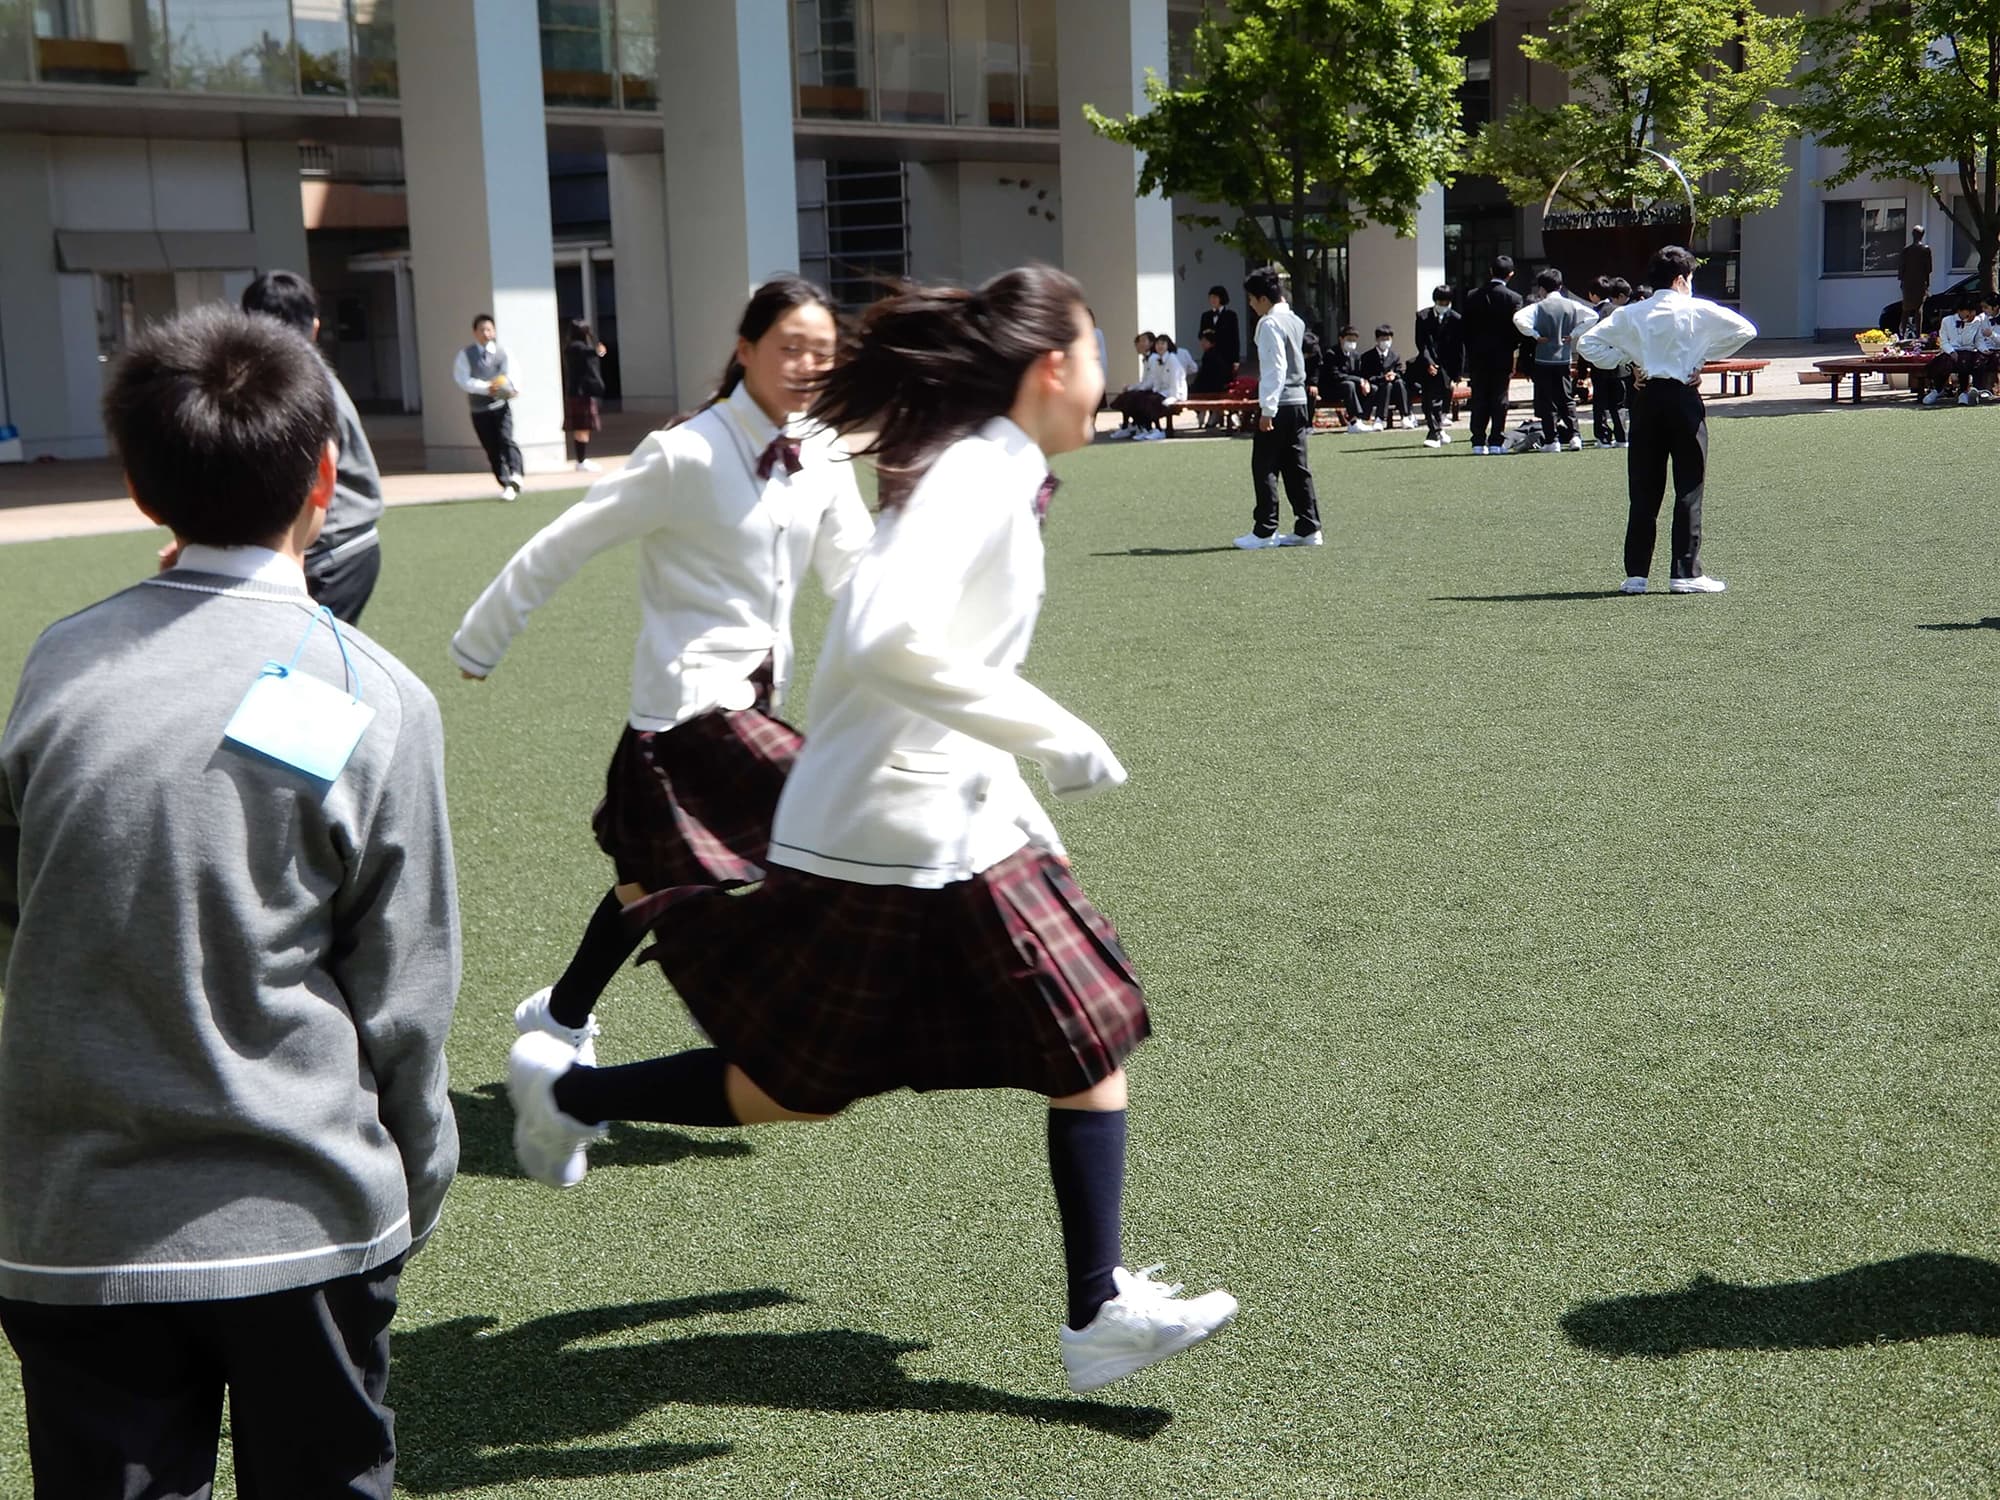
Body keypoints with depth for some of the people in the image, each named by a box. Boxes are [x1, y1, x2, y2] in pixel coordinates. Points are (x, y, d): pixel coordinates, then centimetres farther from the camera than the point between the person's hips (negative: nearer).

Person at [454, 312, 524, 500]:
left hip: (500, 406, -1)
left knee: (506, 439, -22)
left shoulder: (503, 352, 4)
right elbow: (463, 380, -9)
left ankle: (515, 475, -33)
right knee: (492, 449, 4)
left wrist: (514, 389, -27)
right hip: (479, 409, 1)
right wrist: (486, 388, -23)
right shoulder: (465, 355, 1)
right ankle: (506, 485, 12)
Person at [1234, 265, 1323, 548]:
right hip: (1299, 400, 9)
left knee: (1264, 468, -2)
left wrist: (1267, 409, -18)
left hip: (1279, 404, -9)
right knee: (1296, 467, 10)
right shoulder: (1295, 320, 13)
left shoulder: (1270, 324, -13)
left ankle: (1264, 532, -1)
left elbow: (1275, 368, -18)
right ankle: (1308, 528, 9)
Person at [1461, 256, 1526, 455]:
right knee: (1499, 400, 3)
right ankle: (1496, 442, 1)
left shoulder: (1472, 296, 1)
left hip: (1478, 356, 2)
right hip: (1502, 356, -2)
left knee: (1479, 401, 6)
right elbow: (1517, 330, -7)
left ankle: (1479, 442, 4)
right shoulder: (1513, 298, -7)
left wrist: (1470, 354, 9)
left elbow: (1466, 328, 3)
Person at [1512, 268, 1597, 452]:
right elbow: (1592, 316, -2)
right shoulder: (1572, 305, 2)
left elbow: (1518, 318, -23)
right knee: (1567, 399, 12)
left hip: (1544, 359, -3)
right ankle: (1574, 436, 4)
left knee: (1547, 401, 2)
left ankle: (1552, 441, 0)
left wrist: (1535, 335, -12)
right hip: (1565, 359, 3)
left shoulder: (1539, 306, -9)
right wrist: (1573, 334, 1)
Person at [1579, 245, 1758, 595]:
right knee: (1689, 489, 3)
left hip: (1646, 399, 3)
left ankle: (1636, 573, 7)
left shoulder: (1630, 314, 6)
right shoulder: (1697, 311, -3)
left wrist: (1626, 361, 6)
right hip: (1684, 399, -3)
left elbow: (1587, 343, 6)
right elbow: (1745, 329, -6)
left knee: (1644, 490, 7)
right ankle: (1686, 573, 1)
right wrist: (1705, 357, 1)